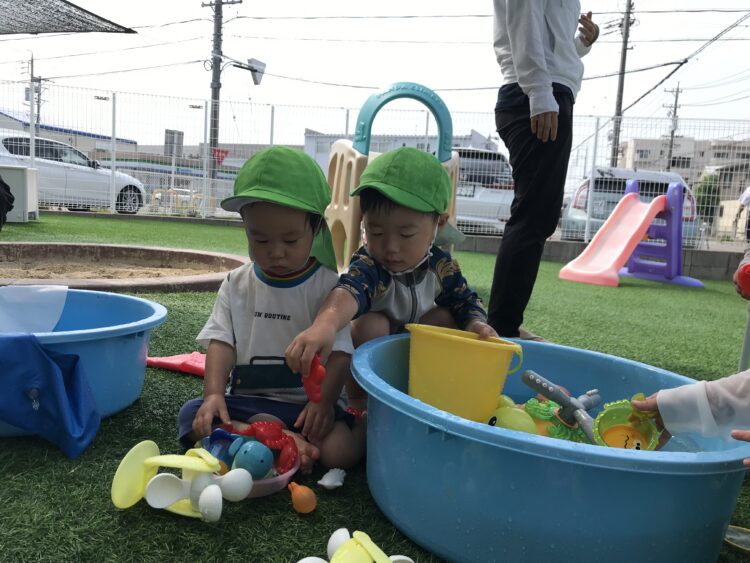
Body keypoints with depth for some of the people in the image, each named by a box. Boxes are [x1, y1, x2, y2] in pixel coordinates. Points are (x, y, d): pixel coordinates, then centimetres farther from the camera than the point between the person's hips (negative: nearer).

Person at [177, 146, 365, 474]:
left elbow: (340, 351, -9)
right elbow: (221, 342, 0)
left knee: (340, 450, -32)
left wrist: (324, 401, -24)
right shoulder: (236, 286, 5)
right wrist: (214, 394, -16)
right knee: (191, 416, -23)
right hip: (247, 401, 5)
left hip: (308, 402, -4)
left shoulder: (329, 286, -5)